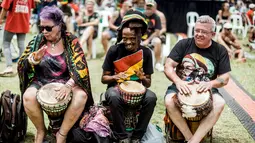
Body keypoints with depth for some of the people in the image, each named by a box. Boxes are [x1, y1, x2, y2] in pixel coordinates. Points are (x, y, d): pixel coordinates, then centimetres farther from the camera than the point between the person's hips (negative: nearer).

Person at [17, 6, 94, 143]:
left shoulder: (71, 41, -6)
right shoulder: (37, 41, -1)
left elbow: (80, 67, -13)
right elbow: (21, 66, -3)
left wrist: (69, 85, -30)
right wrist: (35, 58, -25)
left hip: (66, 81, -1)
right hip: (41, 82, 1)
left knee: (81, 96, -31)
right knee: (28, 97, -31)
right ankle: (41, 130, -4)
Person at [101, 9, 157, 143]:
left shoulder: (145, 52, -3)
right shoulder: (114, 50, -9)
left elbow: (148, 83, 1)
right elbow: (104, 78, -2)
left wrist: (143, 78, -23)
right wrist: (116, 77, -23)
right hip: (116, 88, -1)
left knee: (151, 97, -31)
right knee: (113, 96, -38)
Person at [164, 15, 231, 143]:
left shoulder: (220, 51, -1)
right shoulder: (183, 44, -3)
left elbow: (224, 78, -4)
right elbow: (168, 66, -8)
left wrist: (210, 84, -26)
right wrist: (177, 81, -29)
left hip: (205, 89, 0)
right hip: (181, 86, 0)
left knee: (220, 103, -31)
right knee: (169, 101, -33)